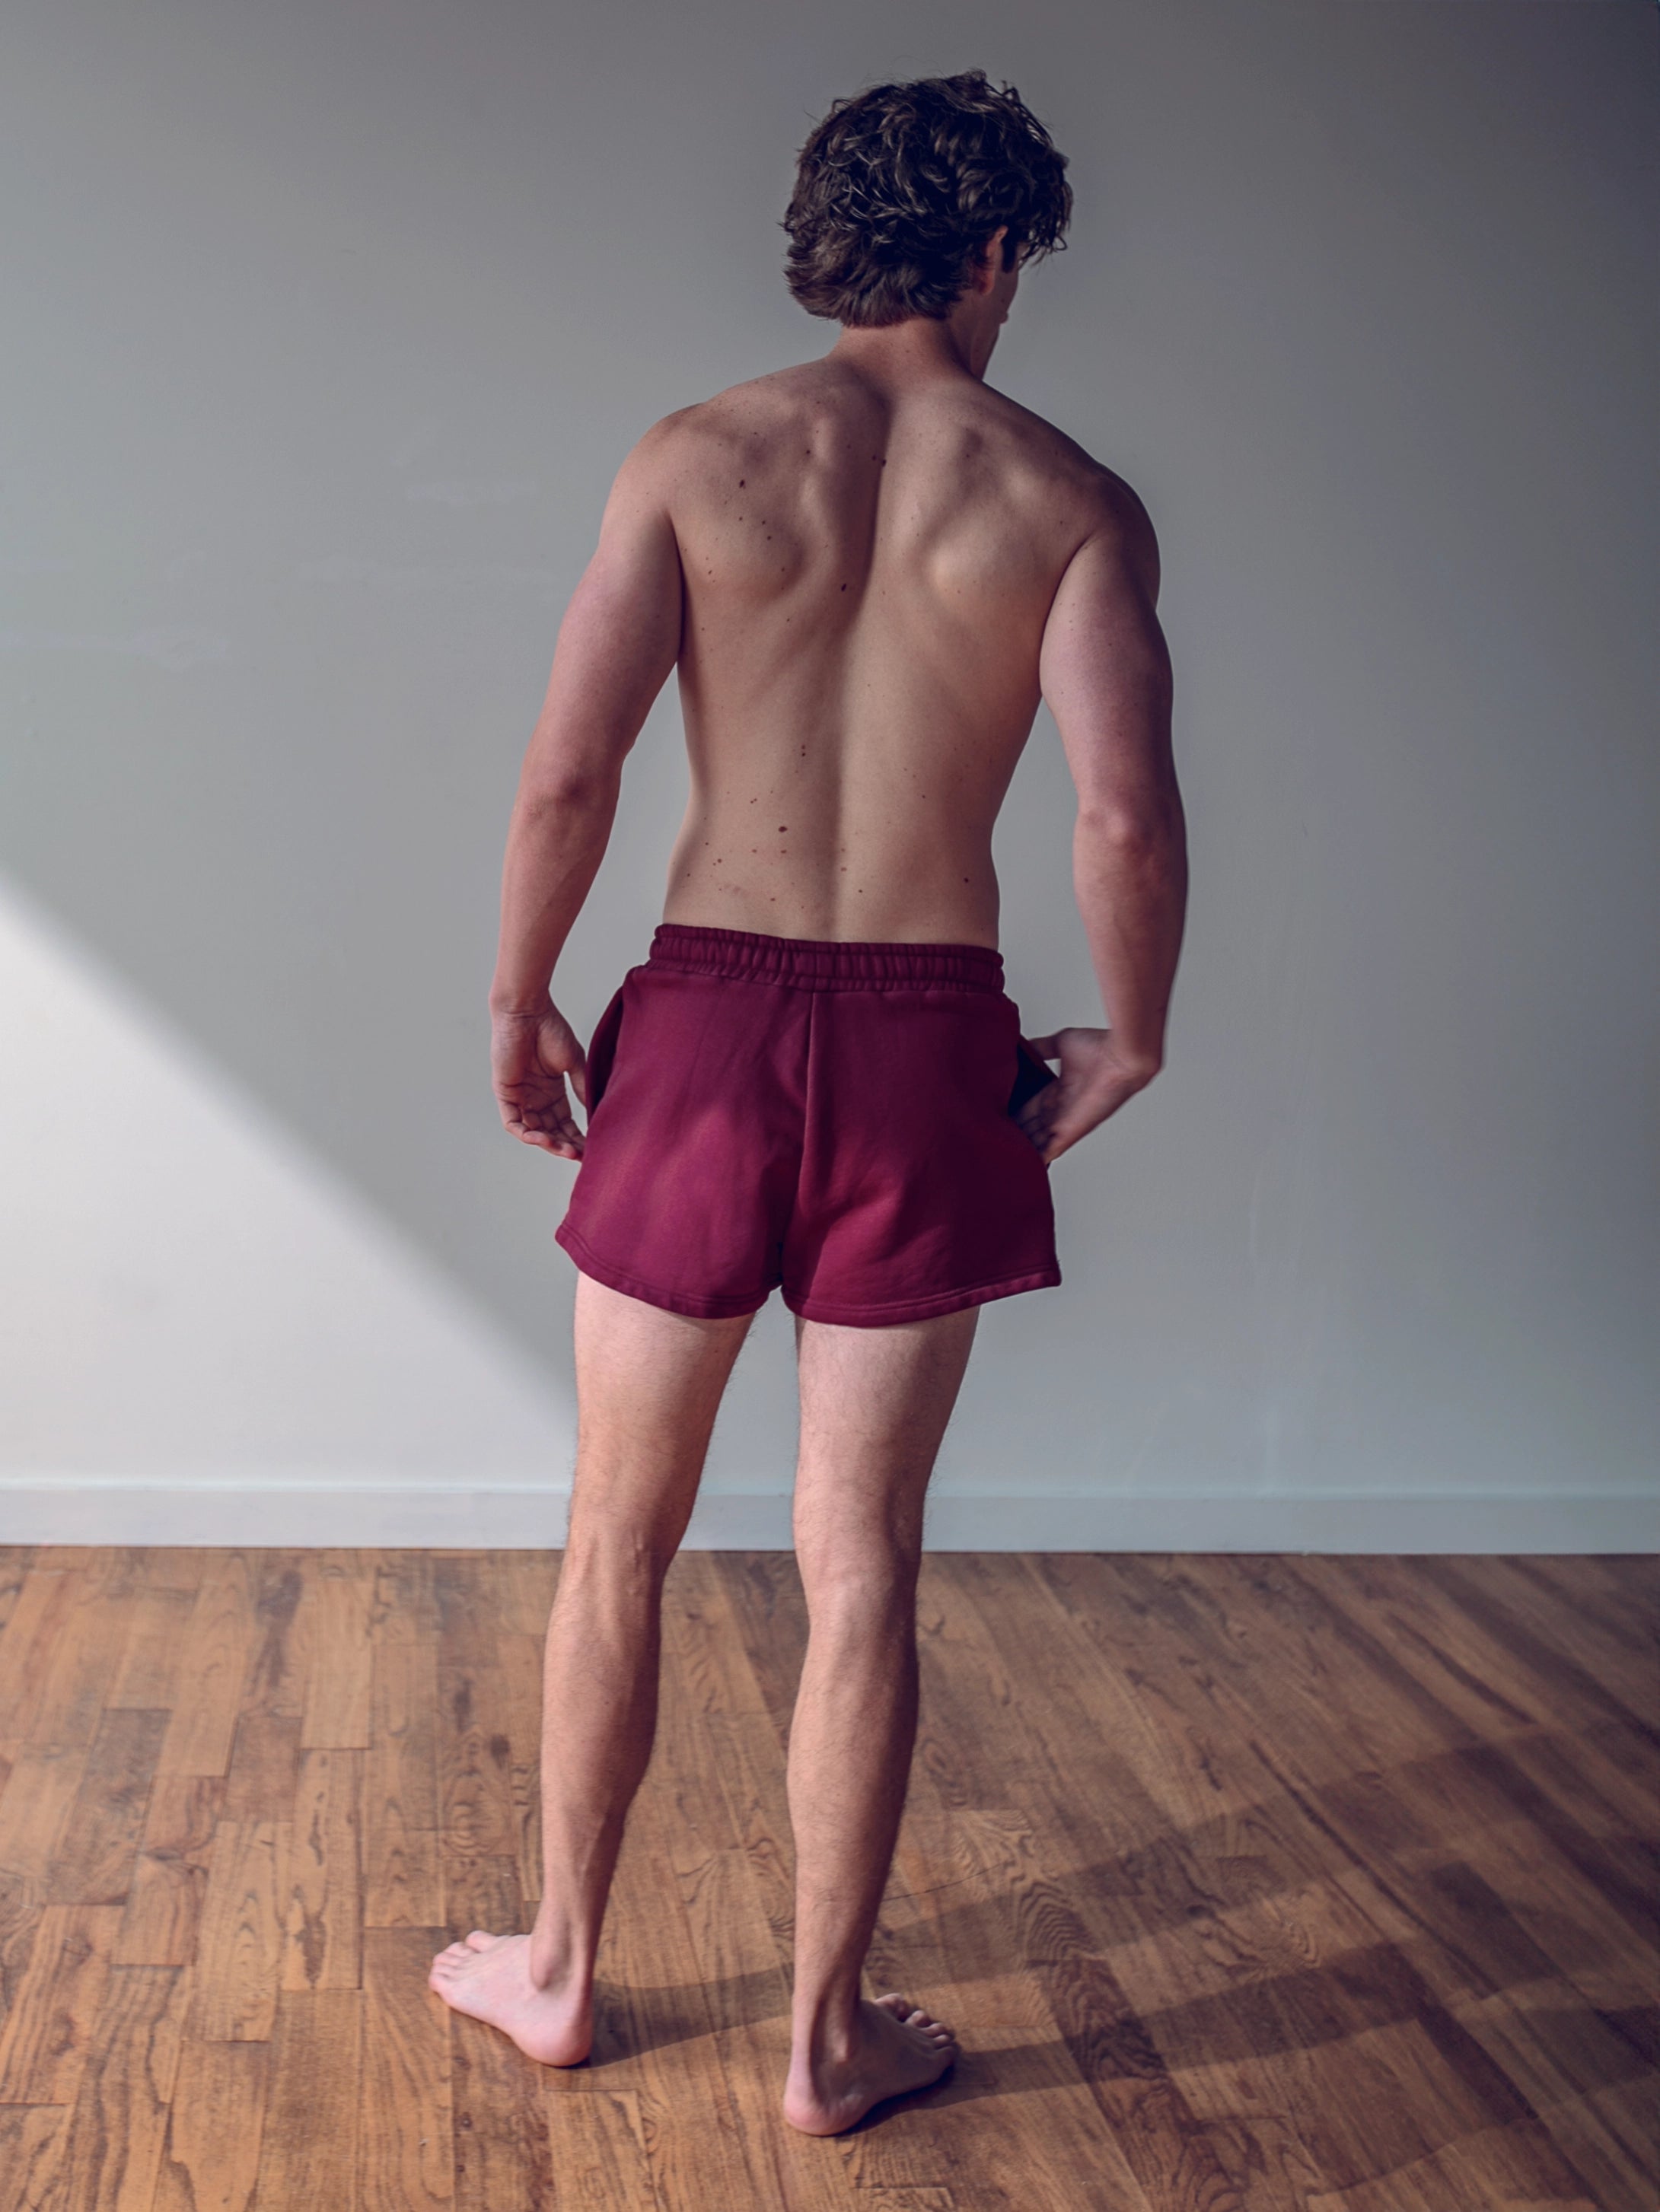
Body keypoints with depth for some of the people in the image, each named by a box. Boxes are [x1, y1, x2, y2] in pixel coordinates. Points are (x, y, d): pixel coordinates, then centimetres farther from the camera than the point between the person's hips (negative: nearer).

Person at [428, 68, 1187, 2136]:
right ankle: (830, 2036, 22)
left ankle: (560, 1970, 30)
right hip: (927, 1043, 0)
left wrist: (519, 999, 6)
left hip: (706, 1026, 0)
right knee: (860, 1567, 10)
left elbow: (567, 769, -8)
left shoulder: (697, 456, 1)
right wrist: (1128, 1045, 4)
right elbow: (1129, 819, -12)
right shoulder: (1070, 499, 0)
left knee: (619, 1539, 16)